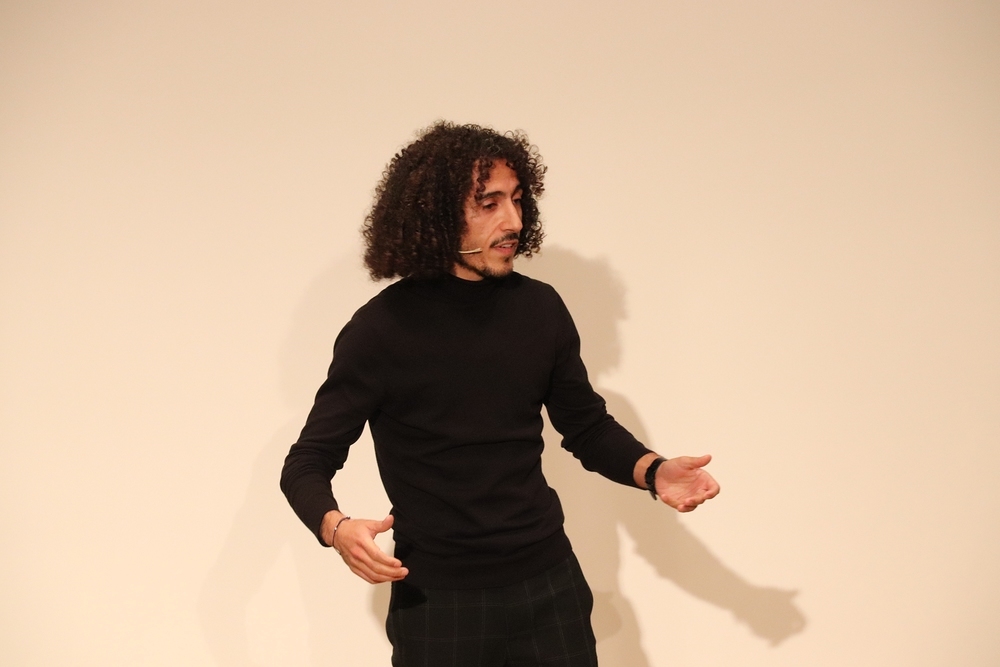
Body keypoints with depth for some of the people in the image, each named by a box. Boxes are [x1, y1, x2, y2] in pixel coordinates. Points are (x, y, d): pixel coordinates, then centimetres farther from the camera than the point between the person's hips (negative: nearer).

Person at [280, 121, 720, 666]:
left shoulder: (540, 309, 2)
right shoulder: (382, 329, -10)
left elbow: (587, 426, 12)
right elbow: (308, 463, -6)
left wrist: (653, 471, -6)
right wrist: (337, 528, -27)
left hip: (549, 588, 3)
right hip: (437, 601, -3)